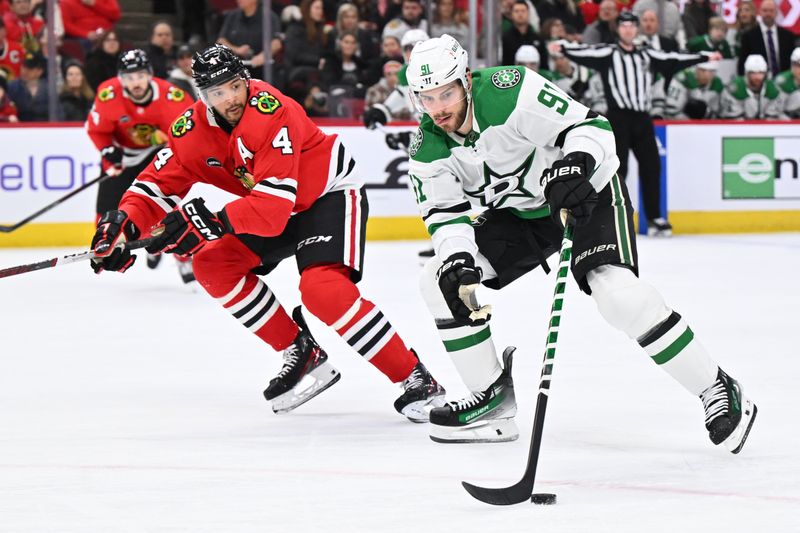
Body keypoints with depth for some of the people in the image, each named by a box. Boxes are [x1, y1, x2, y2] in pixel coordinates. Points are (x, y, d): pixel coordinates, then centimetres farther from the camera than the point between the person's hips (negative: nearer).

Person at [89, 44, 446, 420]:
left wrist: (210, 222, -48)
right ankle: (301, 354, 5)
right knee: (213, 266, -5)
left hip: (332, 192, -8)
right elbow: (158, 183, -9)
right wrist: (124, 225, -28)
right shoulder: (195, 127, -11)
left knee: (323, 290, -28)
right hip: (275, 206, 8)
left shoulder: (272, 113, -33)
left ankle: (417, 379, -22)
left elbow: (272, 207, -38)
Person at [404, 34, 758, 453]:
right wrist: (456, 258, -29)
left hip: (587, 189, -7)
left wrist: (577, 161, -48)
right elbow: (446, 212, -9)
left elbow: (591, 127, -28)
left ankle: (717, 391, -15)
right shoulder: (427, 149, -11)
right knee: (440, 281, -6)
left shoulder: (511, 92, -29)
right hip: (521, 211, 7)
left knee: (618, 292, -27)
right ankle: (492, 400, 5)